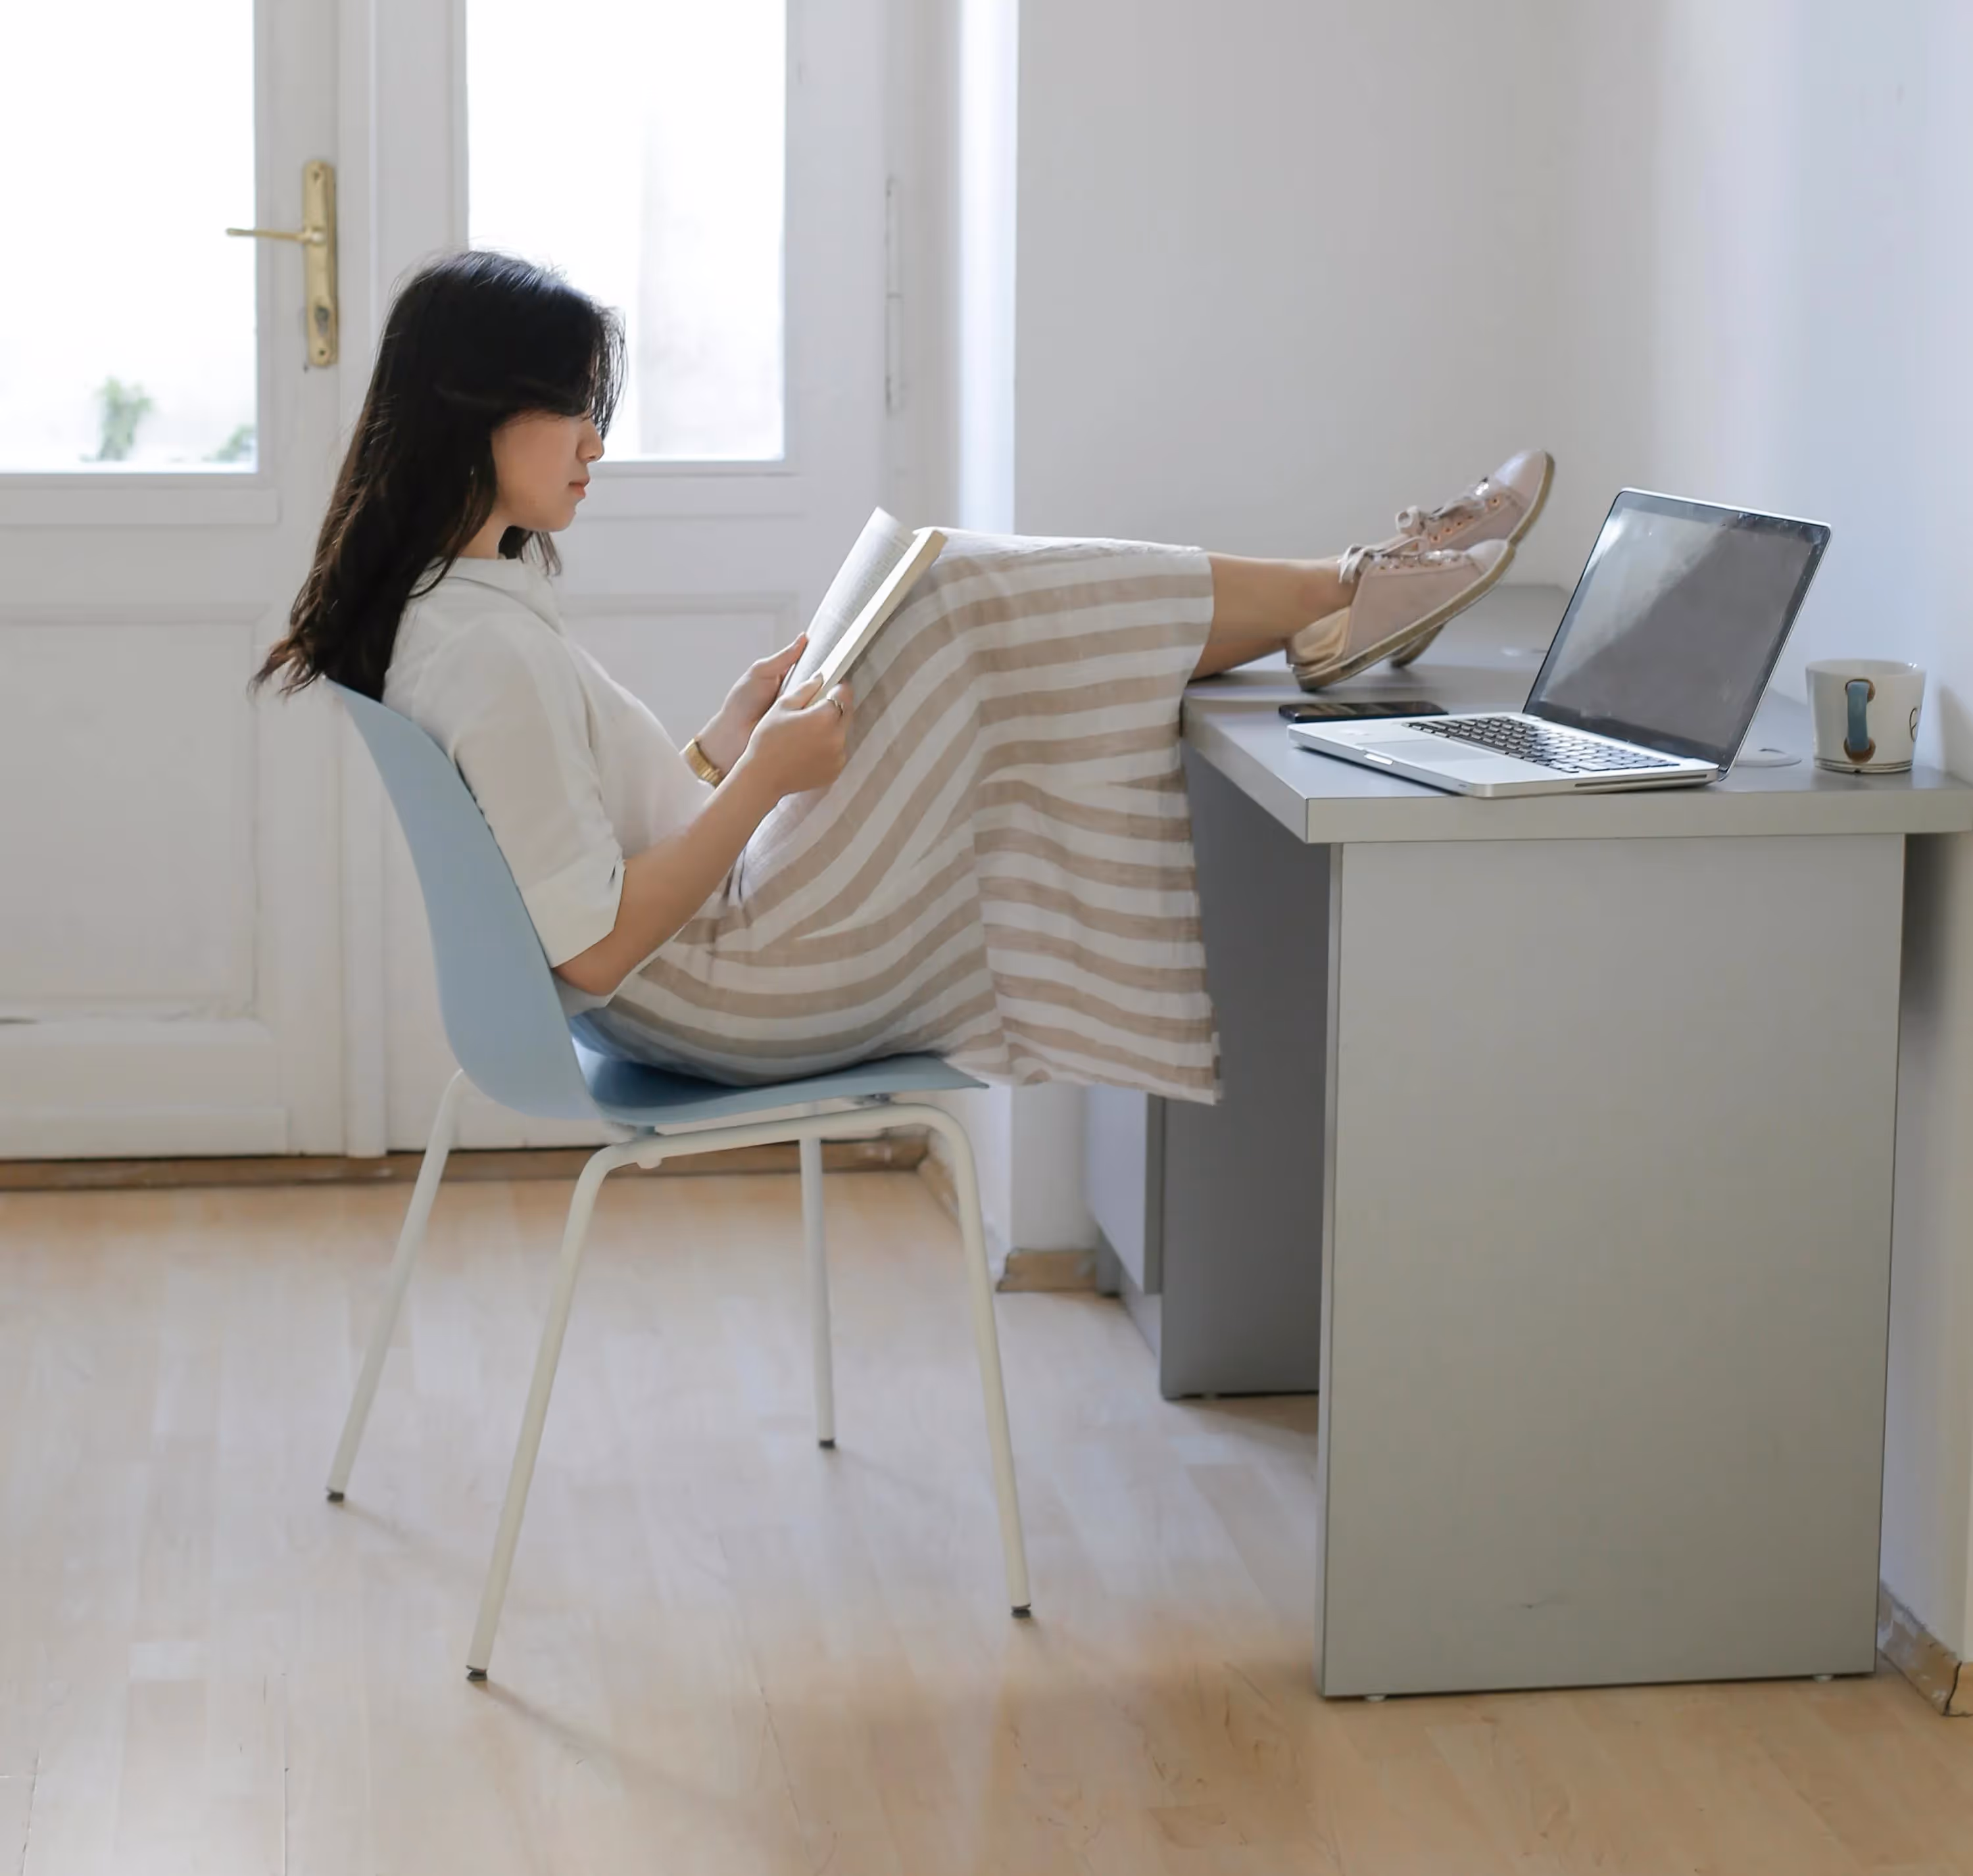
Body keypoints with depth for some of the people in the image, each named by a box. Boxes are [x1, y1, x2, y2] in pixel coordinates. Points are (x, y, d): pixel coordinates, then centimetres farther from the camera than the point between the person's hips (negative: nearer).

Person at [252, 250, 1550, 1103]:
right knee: (966, 610, -7)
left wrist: (741, 721, 5)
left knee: (960, 623, 11)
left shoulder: (452, 610, 6)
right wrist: (764, 777, -20)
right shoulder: (484, 649, -25)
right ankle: (1344, 601, 9)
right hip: (737, 994, -10)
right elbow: (594, 945, -27)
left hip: (711, 985, 10)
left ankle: (1332, 606, 18)